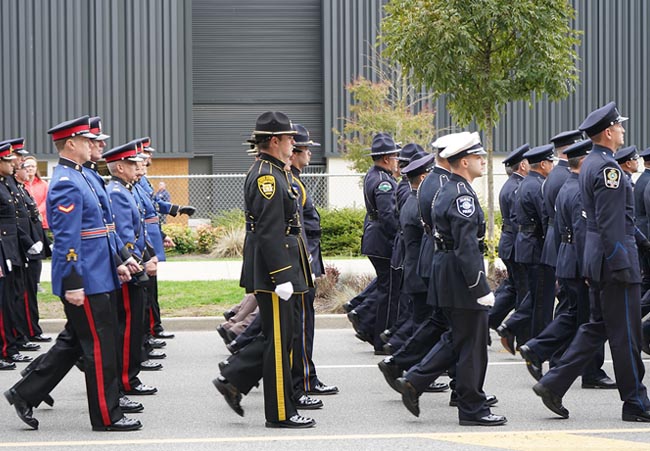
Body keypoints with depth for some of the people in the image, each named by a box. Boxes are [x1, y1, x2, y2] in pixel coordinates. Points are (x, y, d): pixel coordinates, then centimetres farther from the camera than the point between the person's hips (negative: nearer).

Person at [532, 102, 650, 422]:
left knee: (597, 327, 14)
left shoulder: (589, 164, 15)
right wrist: (622, 265, -21)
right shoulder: (608, 168, -17)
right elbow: (610, 224, -22)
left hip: (597, 258, 10)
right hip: (615, 257, -10)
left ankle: (553, 384, 8)